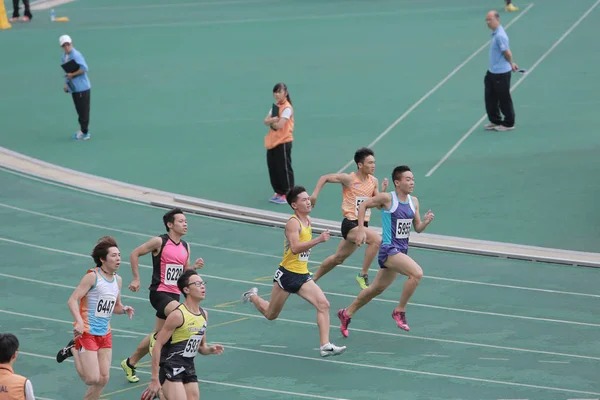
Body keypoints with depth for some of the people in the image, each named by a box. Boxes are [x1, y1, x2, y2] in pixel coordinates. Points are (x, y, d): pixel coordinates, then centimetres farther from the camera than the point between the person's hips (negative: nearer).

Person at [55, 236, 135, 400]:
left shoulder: (118, 279, 8)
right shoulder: (93, 276, -13)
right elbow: (73, 300, -17)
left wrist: (124, 309, -2)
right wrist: (79, 322, -30)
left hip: (105, 335, 7)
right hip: (87, 333, -7)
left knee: (104, 378, 5)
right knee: (92, 379, -10)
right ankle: (73, 350, 13)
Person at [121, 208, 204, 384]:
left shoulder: (185, 247, 10)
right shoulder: (160, 242, -10)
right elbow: (135, 254, -3)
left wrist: (195, 267, -4)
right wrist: (136, 279, -6)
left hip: (174, 294, 7)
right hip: (159, 292, -7)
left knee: (158, 334, 13)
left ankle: (130, 363, 29)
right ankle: (157, 338, -11)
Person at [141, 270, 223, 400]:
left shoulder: (204, 314, 8)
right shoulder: (178, 315, -14)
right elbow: (158, 345, -15)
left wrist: (210, 350, -4)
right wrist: (154, 380, -18)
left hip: (189, 368, 7)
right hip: (171, 368, -7)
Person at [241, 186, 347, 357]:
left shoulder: (307, 221, 9)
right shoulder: (293, 222, -17)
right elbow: (295, 248, -34)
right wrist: (318, 240, -40)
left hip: (302, 276, 7)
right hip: (286, 275, -7)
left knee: (323, 304, -15)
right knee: (271, 315, 10)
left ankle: (325, 346, -19)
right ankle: (253, 296, 42)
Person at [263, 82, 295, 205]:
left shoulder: (287, 108, -14)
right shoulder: (275, 106, 11)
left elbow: (279, 125, -23)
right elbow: (266, 121, 3)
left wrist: (271, 123, -4)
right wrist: (273, 120, -18)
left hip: (283, 142, -8)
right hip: (272, 142, 8)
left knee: (284, 168, -1)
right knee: (273, 168, 11)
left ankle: (287, 194, 7)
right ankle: (279, 192, 21)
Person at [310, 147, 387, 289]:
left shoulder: (373, 181, 4)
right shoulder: (348, 179, -12)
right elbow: (324, 178, -2)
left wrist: (383, 191, -9)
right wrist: (315, 193, -12)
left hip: (363, 224, 7)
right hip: (350, 224, -7)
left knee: (338, 258, 19)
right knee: (377, 239, -28)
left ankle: (313, 279, 37)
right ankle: (363, 275, -18)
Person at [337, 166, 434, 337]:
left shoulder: (414, 201, 6)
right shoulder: (387, 198, -13)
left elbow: (417, 228, 11)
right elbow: (363, 205, -1)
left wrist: (425, 222, -10)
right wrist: (361, 230, -7)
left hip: (401, 251, 8)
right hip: (389, 250, -8)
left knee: (377, 289, 18)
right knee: (417, 273, -27)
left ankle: (347, 313, 35)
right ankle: (399, 311, -12)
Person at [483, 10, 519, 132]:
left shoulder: (500, 36, -24)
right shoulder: (495, 34, 7)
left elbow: (507, 53, -20)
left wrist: (510, 64, -2)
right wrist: (511, 63, 15)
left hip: (501, 73, -9)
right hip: (492, 72, 9)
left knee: (504, 99, 4)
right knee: (490, 98, 15)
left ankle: (508, 123, 16)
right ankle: (495, 121, 26)